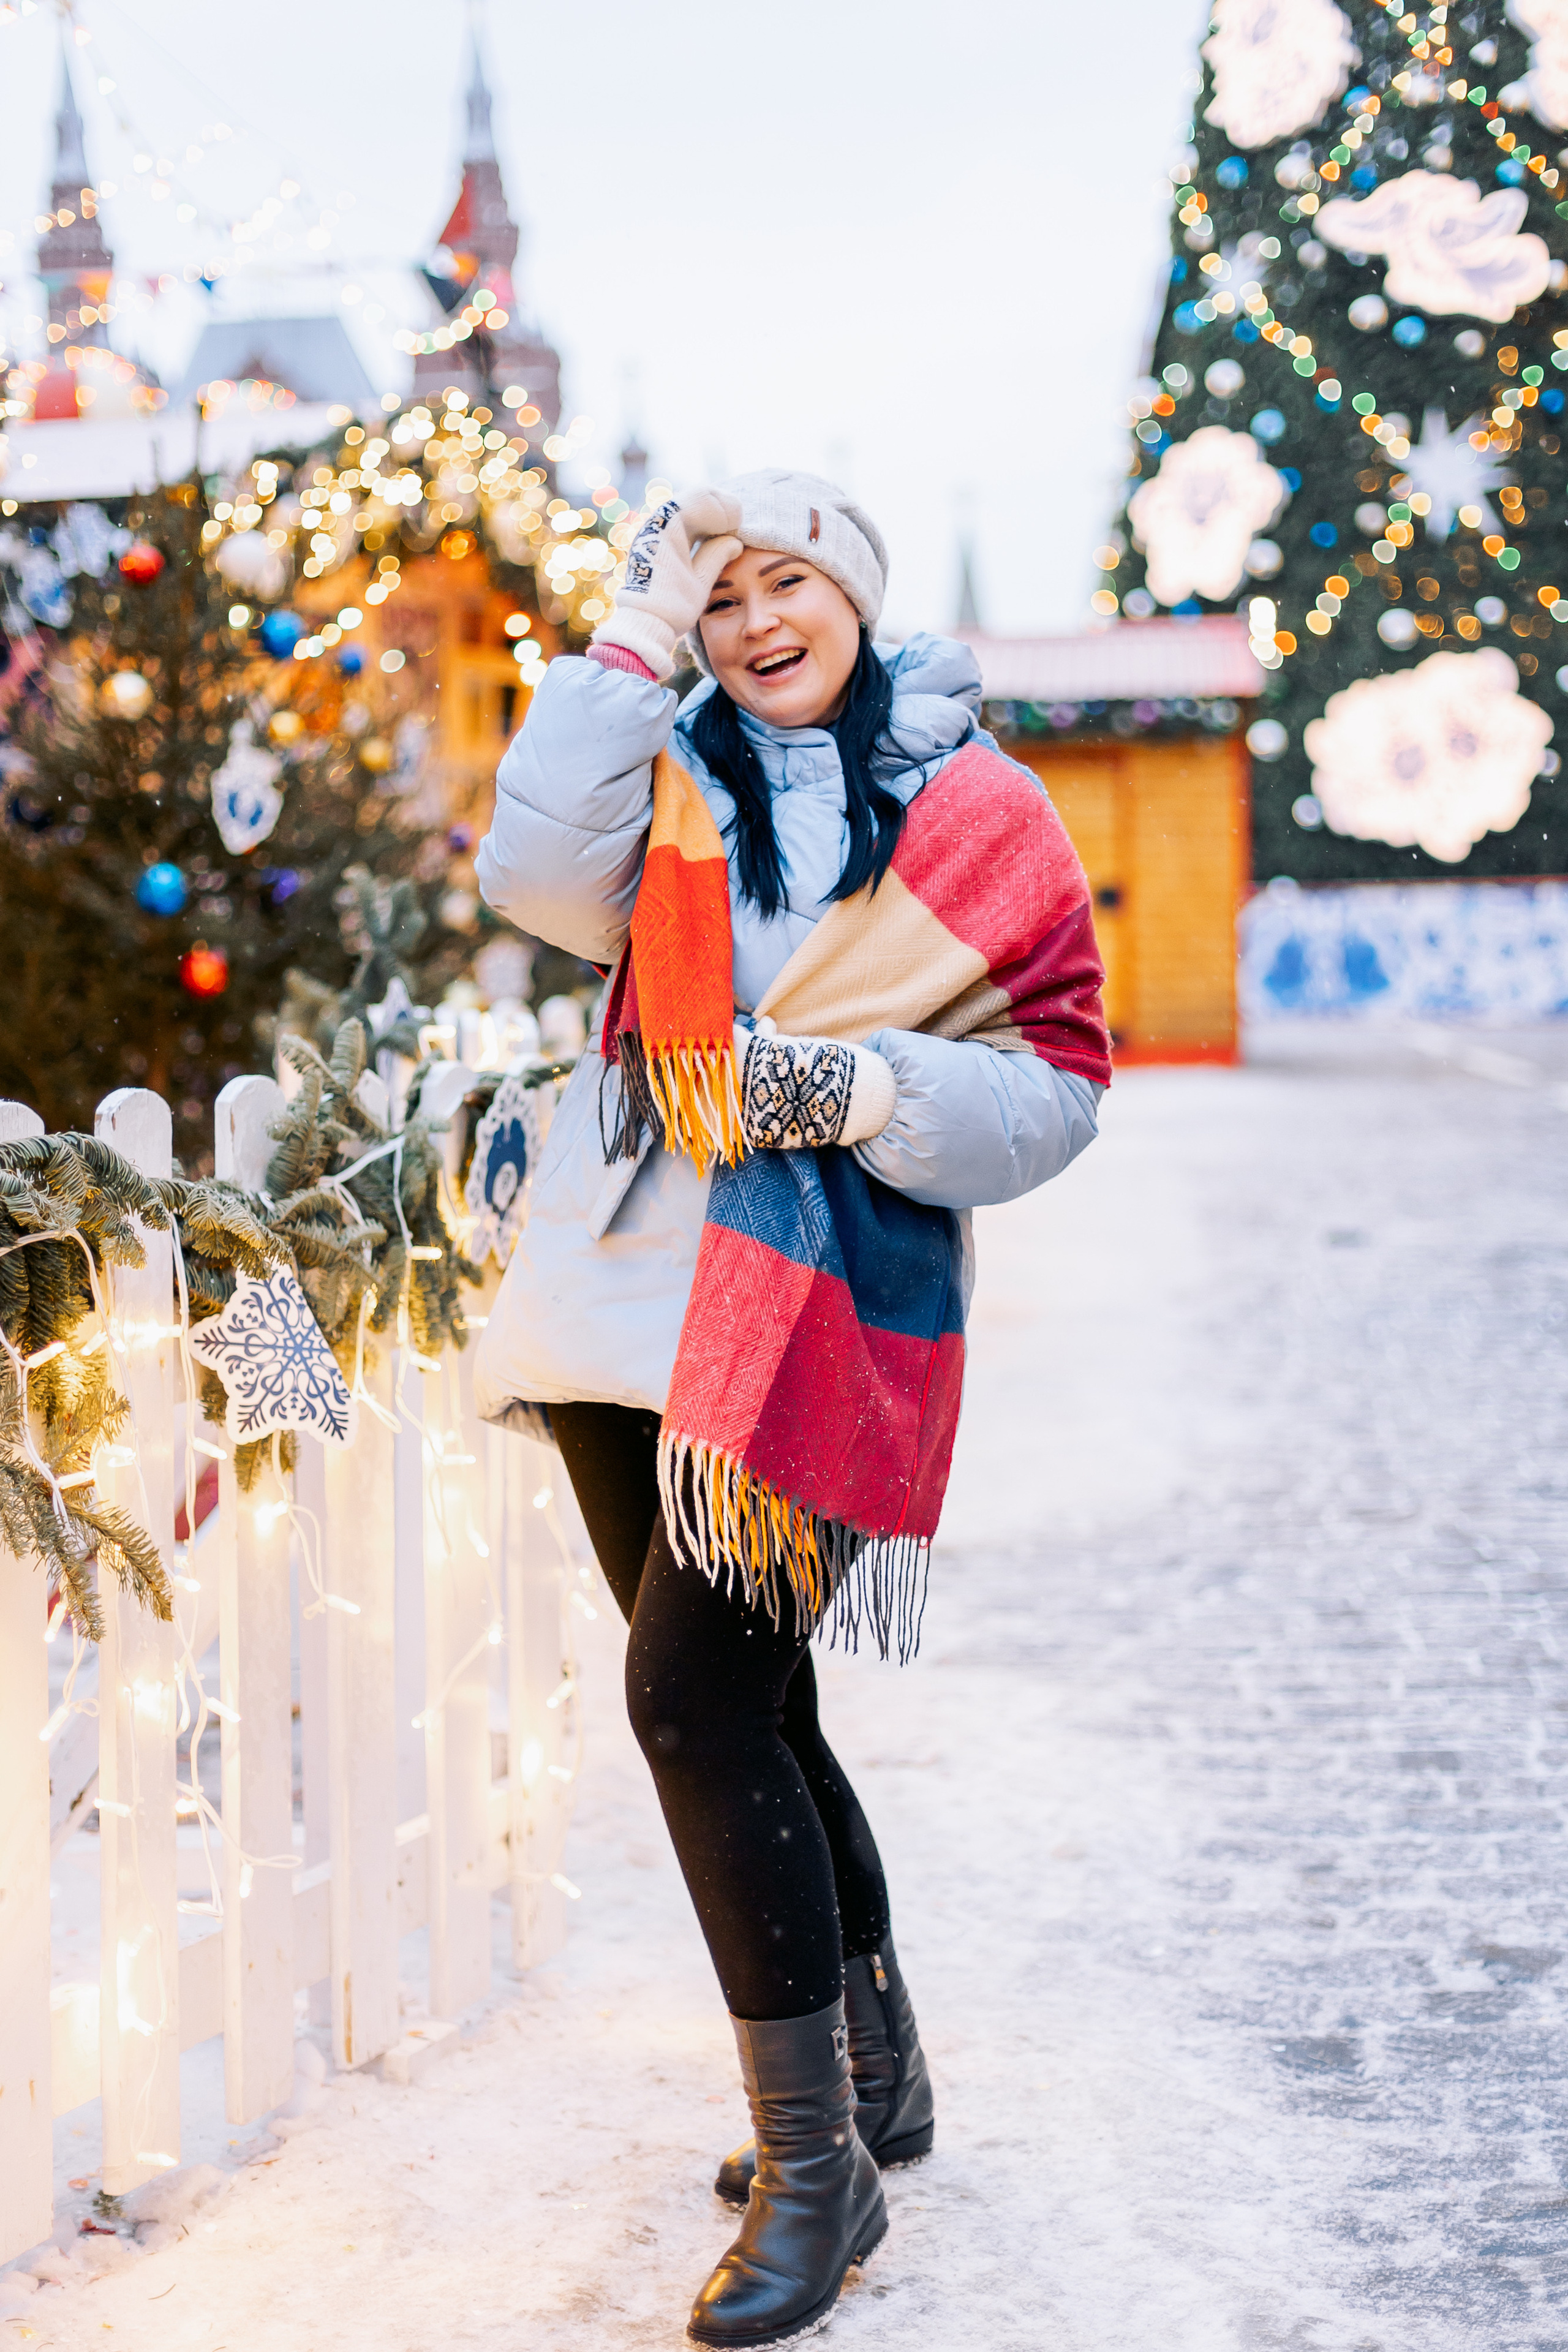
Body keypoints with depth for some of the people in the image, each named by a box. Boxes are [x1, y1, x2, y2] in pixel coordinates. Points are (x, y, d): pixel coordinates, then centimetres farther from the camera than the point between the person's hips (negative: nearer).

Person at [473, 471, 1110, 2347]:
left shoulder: (974, 809, 3)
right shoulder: (675, 776, 13)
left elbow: (1059, 1079, 0)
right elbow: (539, 875, -8)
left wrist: (861, 1089, -16)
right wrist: (636, 633, -7)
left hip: (822, 1311, -5)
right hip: (634, 1292, 5)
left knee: (693, 1699, -14)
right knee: (738, 1710, 12)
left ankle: (817, 2160, -2)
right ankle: (874, 2077, 31)